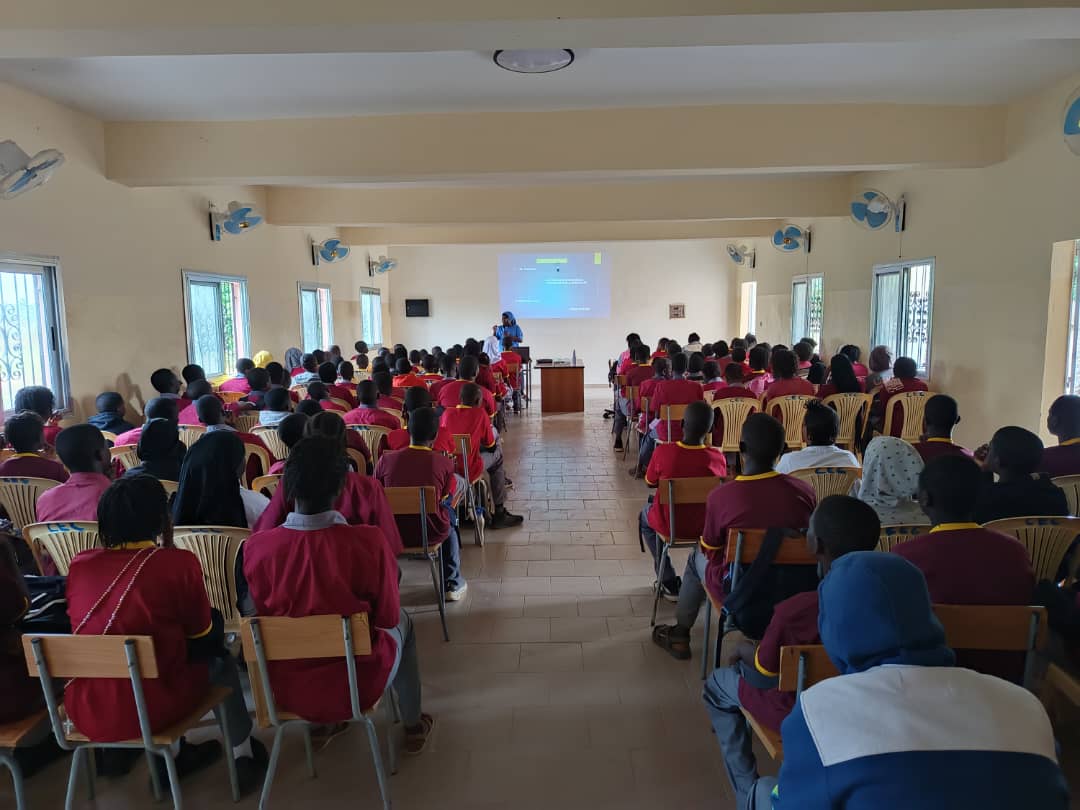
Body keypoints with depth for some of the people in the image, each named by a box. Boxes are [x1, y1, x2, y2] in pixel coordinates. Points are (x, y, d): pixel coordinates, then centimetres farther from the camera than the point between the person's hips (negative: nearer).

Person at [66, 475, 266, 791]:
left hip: (85, 711, 5)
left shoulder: (79, 564, -1)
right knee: (220, 661, 25)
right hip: (150, 710, -4)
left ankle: (171, 756, 40)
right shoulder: (179, 562, -13)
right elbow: (202, 637, 2)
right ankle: (243, 756, 38)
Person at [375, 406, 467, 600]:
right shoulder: (444, 462, -14)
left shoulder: (386, 459, -11)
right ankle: (453, 583, 38)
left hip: (392, 533, 2)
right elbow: (444, 498, 2)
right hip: (431, 534, -2)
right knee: (450, 521, 32)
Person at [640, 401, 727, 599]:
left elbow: (650, 483, -2)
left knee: (645, 515, 33)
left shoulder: (663, 452, -20)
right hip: (707, 526, 2)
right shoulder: (717, 457, -16)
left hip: (669, 525, -1)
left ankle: (669, 584, 31)